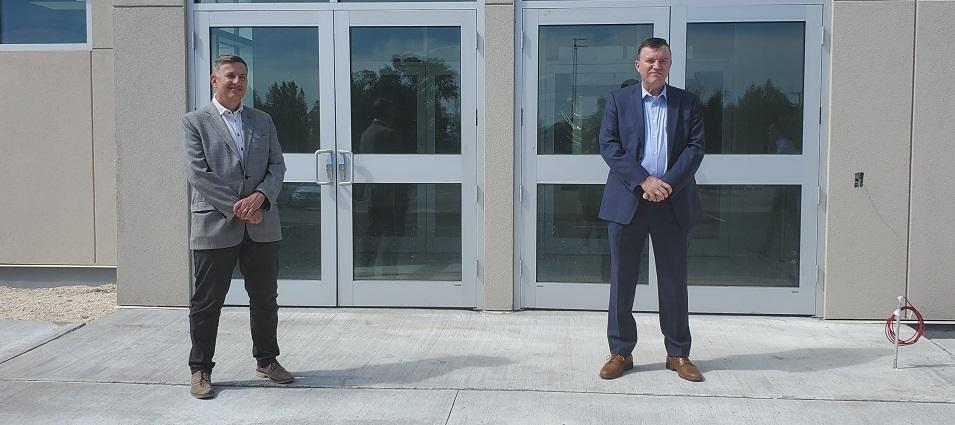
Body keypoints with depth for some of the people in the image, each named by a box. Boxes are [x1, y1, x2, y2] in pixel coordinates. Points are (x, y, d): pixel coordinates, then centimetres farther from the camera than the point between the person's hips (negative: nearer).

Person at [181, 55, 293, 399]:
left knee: (265, 298, 13)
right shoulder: (195, 122, 1)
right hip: (215, 225, -4)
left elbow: (277, 166, 7)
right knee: (207, 302, 3)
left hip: (262, 226, 4)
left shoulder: (263, 121, 14)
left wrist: (260, 196, -12)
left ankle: (267, 360, 28)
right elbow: (197, 174, -9)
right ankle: (200, 370, 15)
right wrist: (236, 207, -14)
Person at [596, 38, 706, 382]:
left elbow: (695, 147, 0)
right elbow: (608, 145, -4)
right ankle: (621, 352, 14)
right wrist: (644, 181, -15)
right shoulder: (618, 100, 6)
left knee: (674, 281, 7)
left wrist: (668, 184, -15)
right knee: (622, 279, 4)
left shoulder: (688, 103, 9)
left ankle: (678, 353, 18)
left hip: (673, 203, 1)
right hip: (627, 201, 0)